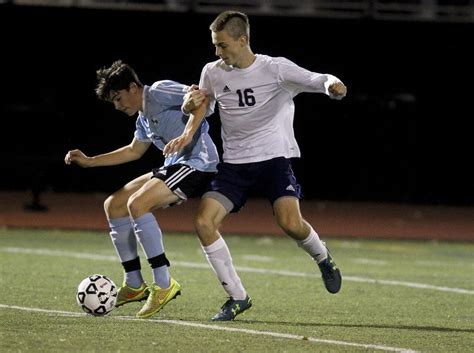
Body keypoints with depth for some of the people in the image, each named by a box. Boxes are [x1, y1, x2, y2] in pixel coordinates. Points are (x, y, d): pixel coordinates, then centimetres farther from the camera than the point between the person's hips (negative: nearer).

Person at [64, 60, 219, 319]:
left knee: (137, 204, -26)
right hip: (174, 166, 10)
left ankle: (164, 284, -22)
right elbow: (133, 151, 35)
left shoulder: (159, 92, -9)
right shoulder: (143, 118, 20)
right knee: (114, 205, 9)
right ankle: (134, 285, 12)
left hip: (198, 162, -10)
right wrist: (89, 161, 33)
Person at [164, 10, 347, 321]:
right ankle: (237, 297, -2)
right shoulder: (213, 73, 5)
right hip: (234, 164, 4)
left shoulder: (275, 69, -7)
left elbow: (316, 80, -17)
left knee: (290, 223, -25)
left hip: (274, 158, -4)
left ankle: (323, 258, 12)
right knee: (204, 222, -15)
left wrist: (333, 85, -40)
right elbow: (202, 107, 24)